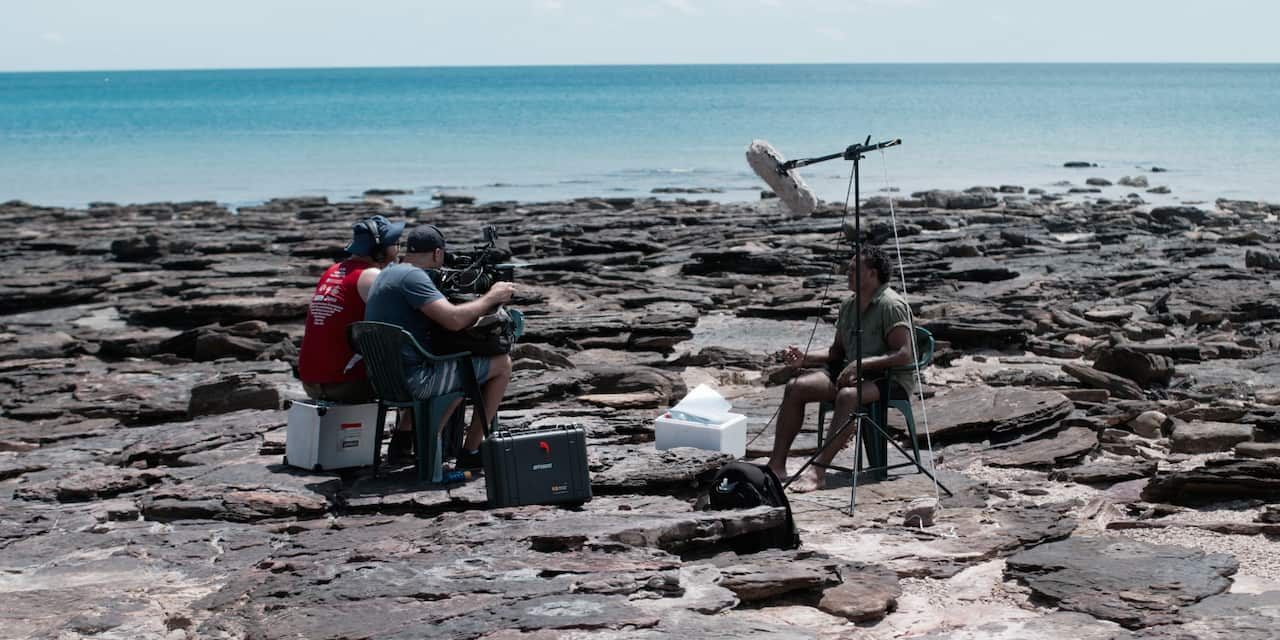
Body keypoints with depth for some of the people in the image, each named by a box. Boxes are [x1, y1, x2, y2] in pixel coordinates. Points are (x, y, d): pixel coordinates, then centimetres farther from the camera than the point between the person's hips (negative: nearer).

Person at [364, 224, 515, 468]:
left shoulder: (387, 273, 15)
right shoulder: (411, 276, -16)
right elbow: (454, 320, -25)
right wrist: (491, 297, -9)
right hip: (411, 380, -10)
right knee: (502, 364, 2)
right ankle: (471, 451, 6)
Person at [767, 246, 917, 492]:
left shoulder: (891, 305, -14)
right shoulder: (849, 305, 12)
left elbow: (905, 355, -22)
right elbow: (837, 352, 20)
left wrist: (862, 363, -29)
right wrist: (805, 358, 3)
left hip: (891, 379, -8)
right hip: (853, 372, 8)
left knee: (847, 395, -39)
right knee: (796, 387, -10)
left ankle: (818, 470, -41)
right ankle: (776, 465, -12)